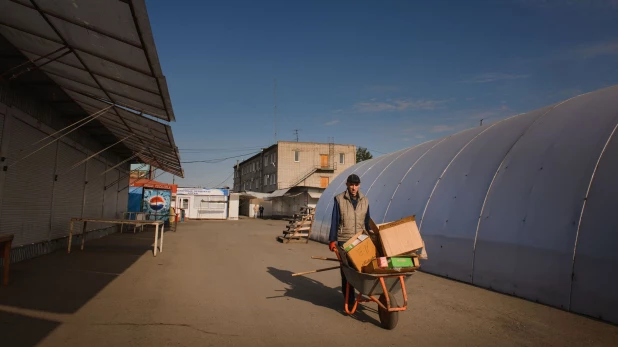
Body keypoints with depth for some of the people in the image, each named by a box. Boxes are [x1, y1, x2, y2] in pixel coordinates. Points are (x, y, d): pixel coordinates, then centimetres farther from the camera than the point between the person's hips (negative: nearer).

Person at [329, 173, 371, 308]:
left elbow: (367, 222, 12)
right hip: (344, 241, -3)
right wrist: (332, 240, -7)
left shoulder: (365, 200, 6)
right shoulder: (339, 199, -5)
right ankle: (349, 300, 10)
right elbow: (334, 221, -4)